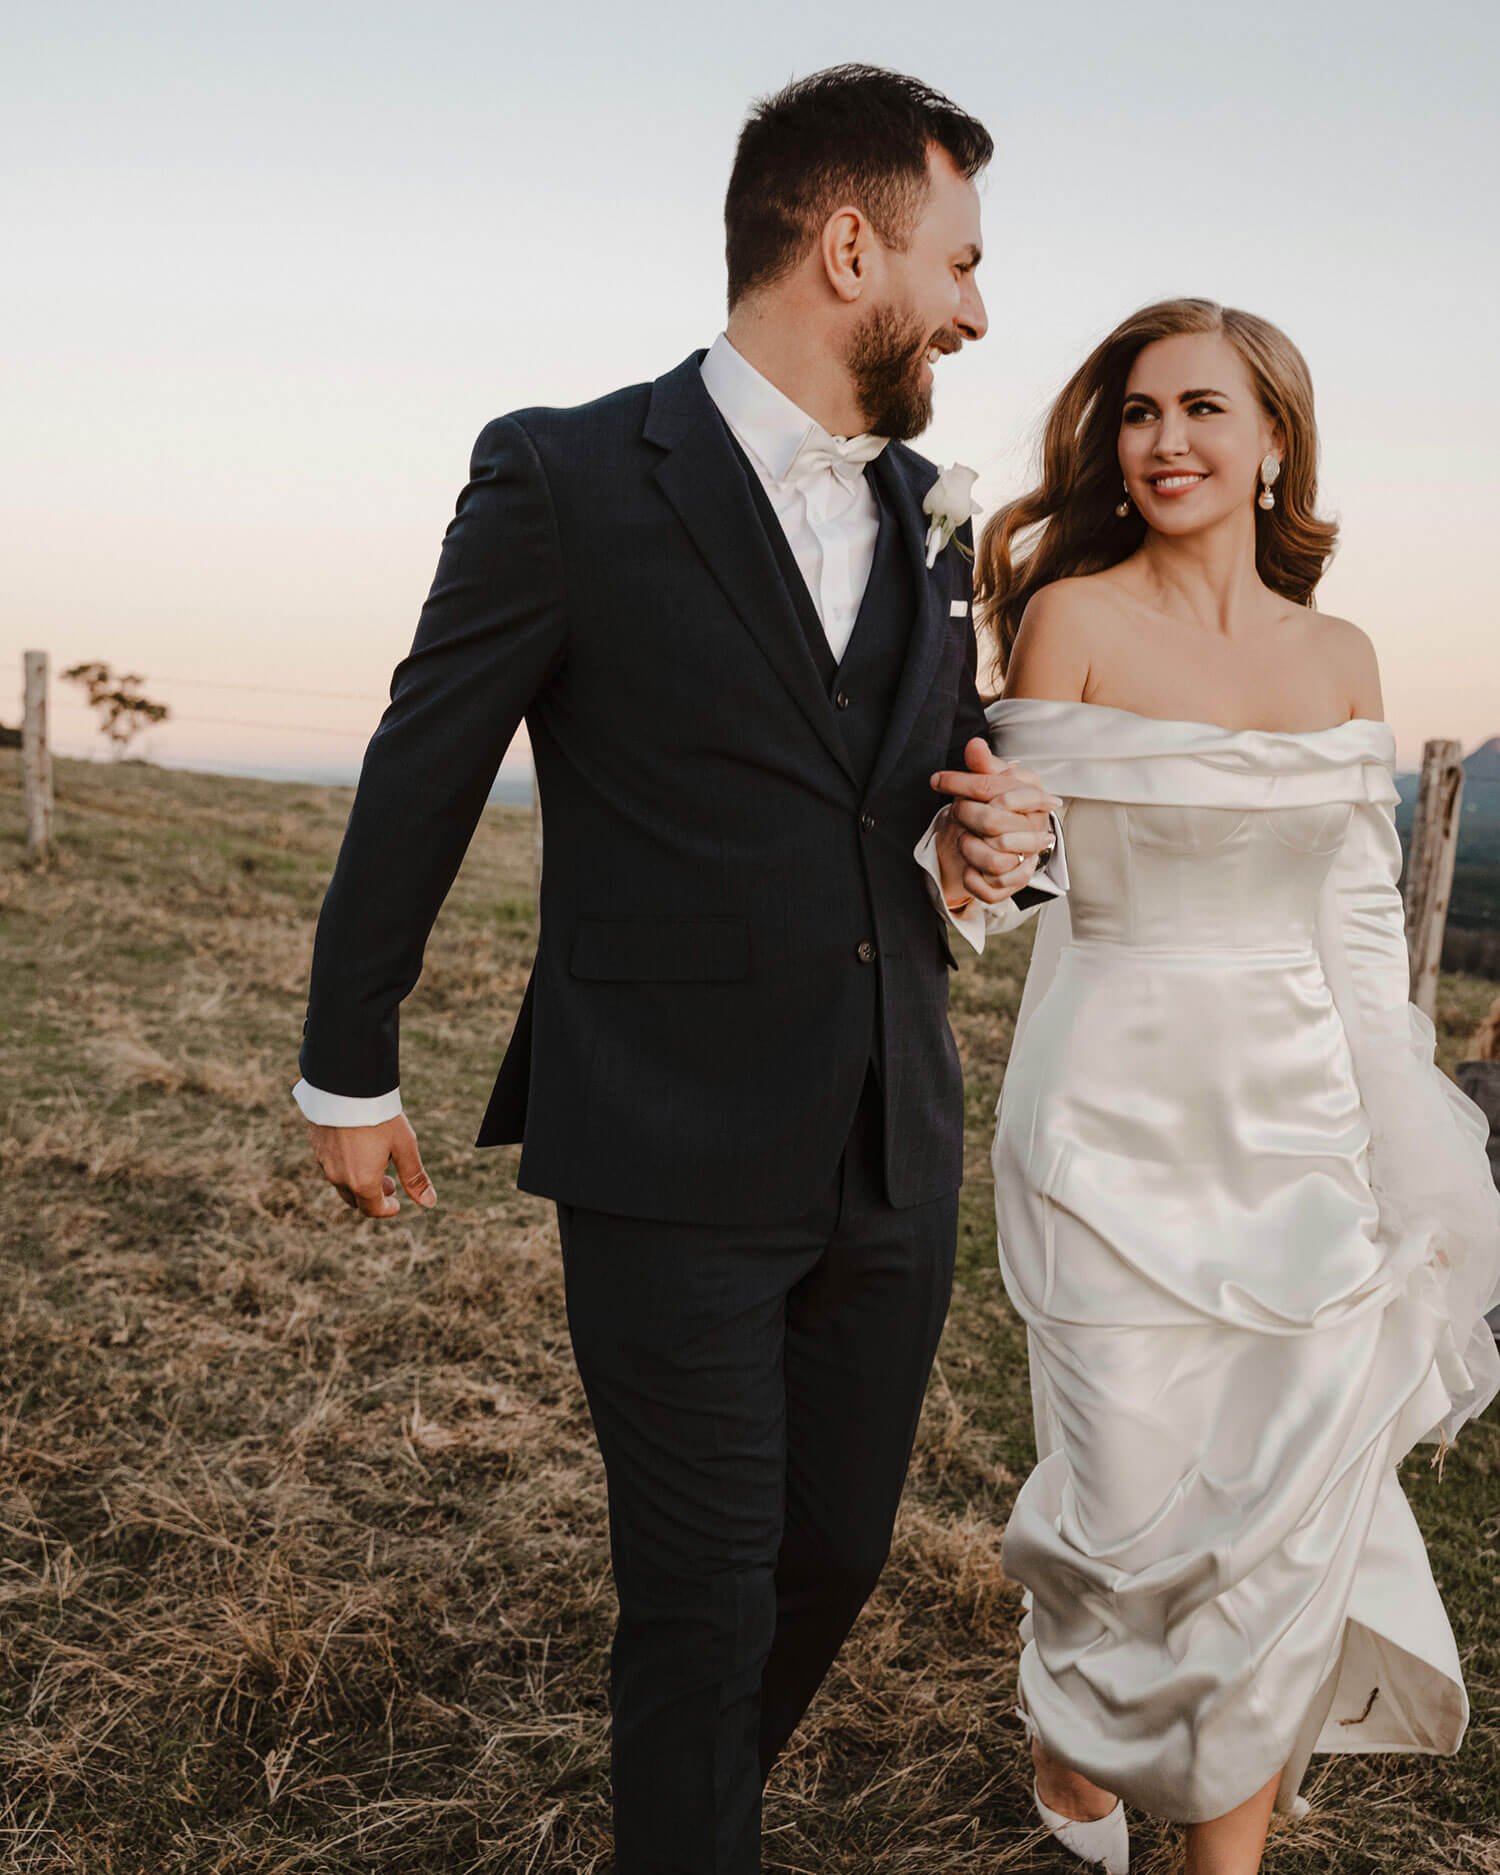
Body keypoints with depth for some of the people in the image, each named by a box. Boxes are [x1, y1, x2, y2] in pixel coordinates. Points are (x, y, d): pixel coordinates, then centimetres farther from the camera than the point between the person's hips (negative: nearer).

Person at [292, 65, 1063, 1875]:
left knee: (837, 1553, 19)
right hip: (676, 1163, -6)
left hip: (893, 1158, 6)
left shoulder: (928, 515, 9)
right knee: (703, 1595, 5)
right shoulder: (567, 480, -10)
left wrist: (1000, 836, -4)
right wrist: (347, 1066, 6)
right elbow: (418, 783, -2)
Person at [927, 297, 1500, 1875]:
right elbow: (1024, 877, -5)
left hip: (1303, 1122, 4)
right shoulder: (1073, 616, -4)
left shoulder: (1338, 657, 8)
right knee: (1137, 1507, 3)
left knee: (1292, 1517, 5)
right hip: (1121, 1119, -3)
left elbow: (1361, 921, 10)